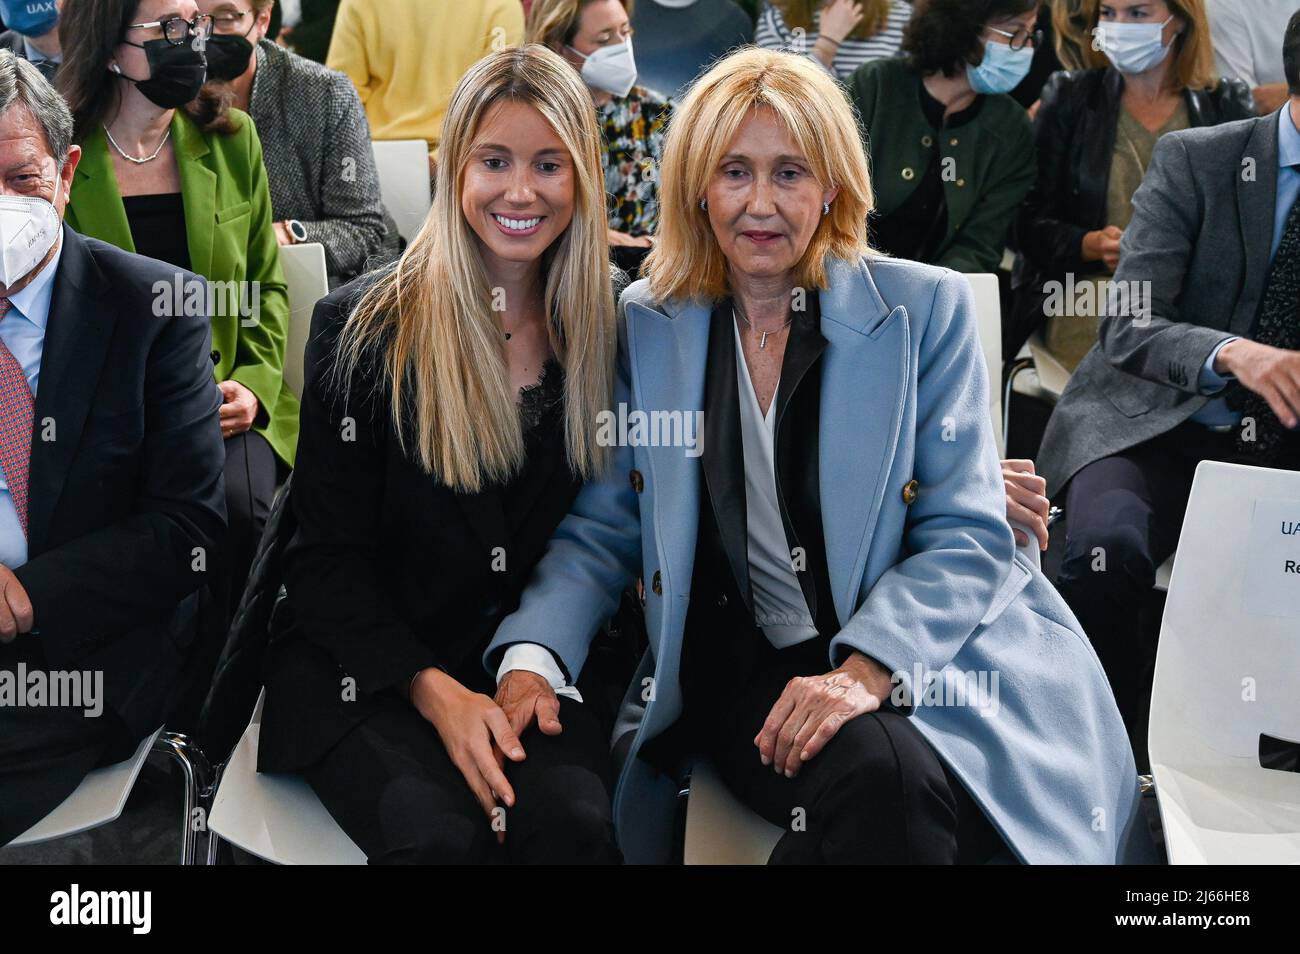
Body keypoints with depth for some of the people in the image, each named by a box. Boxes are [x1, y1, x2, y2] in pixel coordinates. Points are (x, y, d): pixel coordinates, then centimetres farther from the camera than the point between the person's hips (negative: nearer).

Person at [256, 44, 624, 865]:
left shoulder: (609, 333, 7)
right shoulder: (362, 328, -1)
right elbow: (329, 558, -2)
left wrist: (540, 664, -11)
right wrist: (434, 689, -17)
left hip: (539, 669, 2)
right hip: (371, 666, -1)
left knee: (572, 821, -30)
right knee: (438, 832, -32)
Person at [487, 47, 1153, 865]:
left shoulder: (925, 309, 2)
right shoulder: (645, 328, 7)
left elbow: (965, 535, -3)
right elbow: (600, 534, 9)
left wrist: (866, 671, -20)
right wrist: (534, 658, -11)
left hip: (928, 651, 0)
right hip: (746, 669, 0)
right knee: (879, 780, -32)